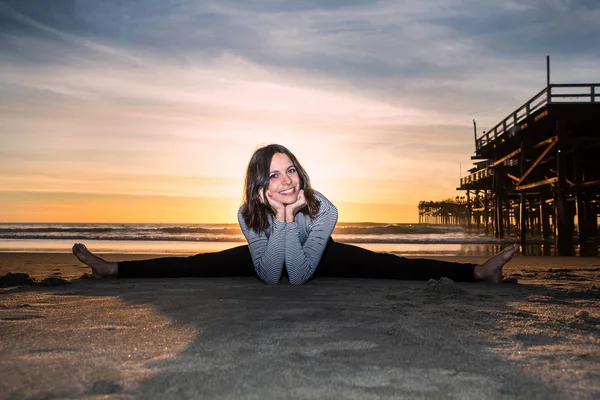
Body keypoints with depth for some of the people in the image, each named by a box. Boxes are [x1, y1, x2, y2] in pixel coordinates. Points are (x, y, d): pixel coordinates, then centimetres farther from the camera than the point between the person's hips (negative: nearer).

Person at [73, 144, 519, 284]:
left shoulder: (323, 209, -36)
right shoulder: (250, 213, -30)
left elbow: (300, 274, -36)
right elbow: (270, 275, -34)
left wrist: (291, 216, -46)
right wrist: (279, 218, -44)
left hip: (320, 260, -1)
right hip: (268, 260, 1)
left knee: (386, 266, -16)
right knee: (200, 265, -6)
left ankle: (479, 271, -9)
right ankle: (111, 269, 10)